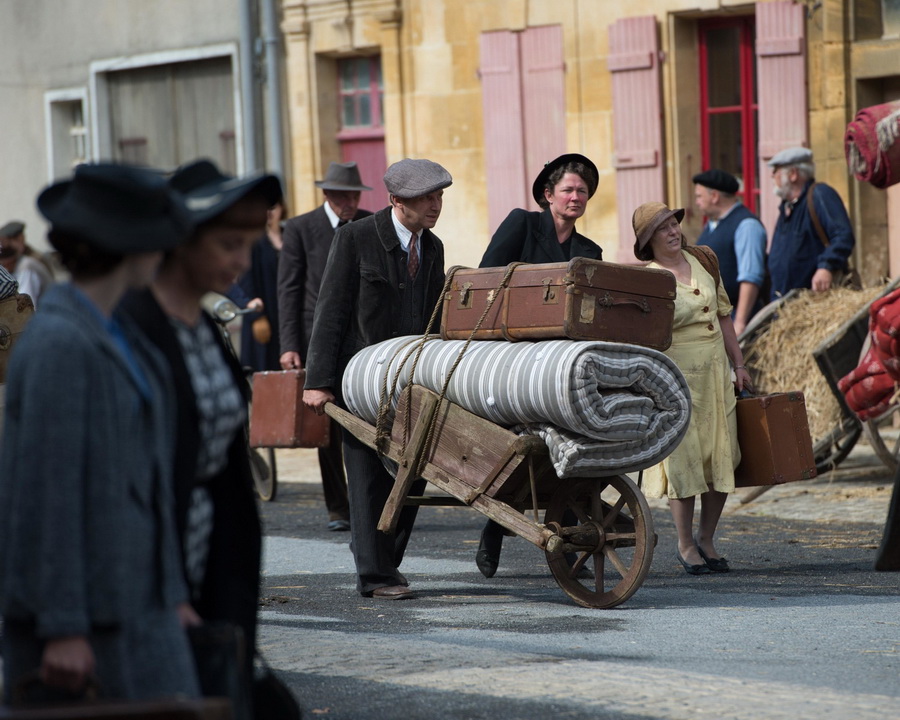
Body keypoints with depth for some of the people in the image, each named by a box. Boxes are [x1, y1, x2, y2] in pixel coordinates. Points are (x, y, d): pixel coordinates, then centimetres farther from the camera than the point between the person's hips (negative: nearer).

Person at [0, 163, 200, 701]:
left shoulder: (115, 334, 12)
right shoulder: (60, 343, -17)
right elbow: (47, 489, -19)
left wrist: (171, 593, 17)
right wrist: (63, 628, -20)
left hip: (136, 601, 9)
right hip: (77, 608, -9)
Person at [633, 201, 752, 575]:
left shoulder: (702, 261, 8)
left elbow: (723, 315, 15)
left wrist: (738, 365, 13)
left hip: (715, 371, 5)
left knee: (722, 458, 4)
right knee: (683, 460, -3)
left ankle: (706, 540, 17)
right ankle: (686, 546, 9)